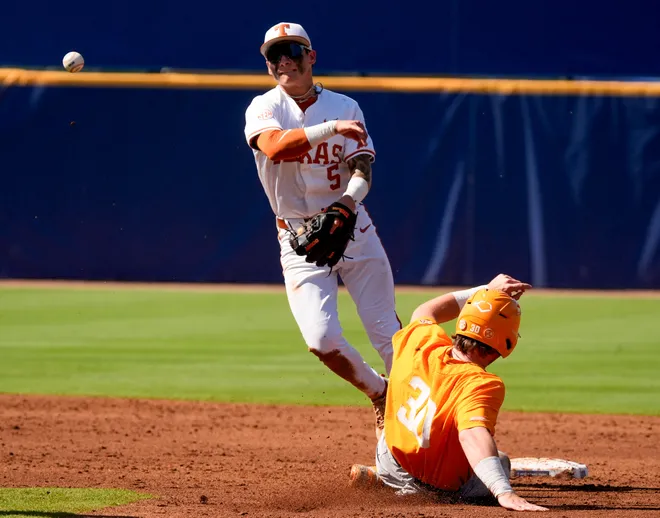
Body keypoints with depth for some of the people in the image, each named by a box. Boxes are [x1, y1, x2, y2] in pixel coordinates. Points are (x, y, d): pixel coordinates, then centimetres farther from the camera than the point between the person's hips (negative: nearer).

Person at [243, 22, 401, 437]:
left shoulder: (345, 107, 5)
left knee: (389, 333, -5)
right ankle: (379, 393, 11)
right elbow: (275, 146, -24)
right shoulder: (264, 108, -1)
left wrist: (349, 199, -29)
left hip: (354, 230, 1)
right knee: (322, 338, -14)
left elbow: (362, 169, -7)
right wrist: (330, 128, -36)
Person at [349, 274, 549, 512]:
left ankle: (380, 477, 28)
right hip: (444, 490, -6)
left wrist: (485, 291, 11)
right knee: (500, 462, 25)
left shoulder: (417, 340, -17)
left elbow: (425, 312, 7)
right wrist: (504, 492, -64)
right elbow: (473, 434, -52)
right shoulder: (479, 384, -35)